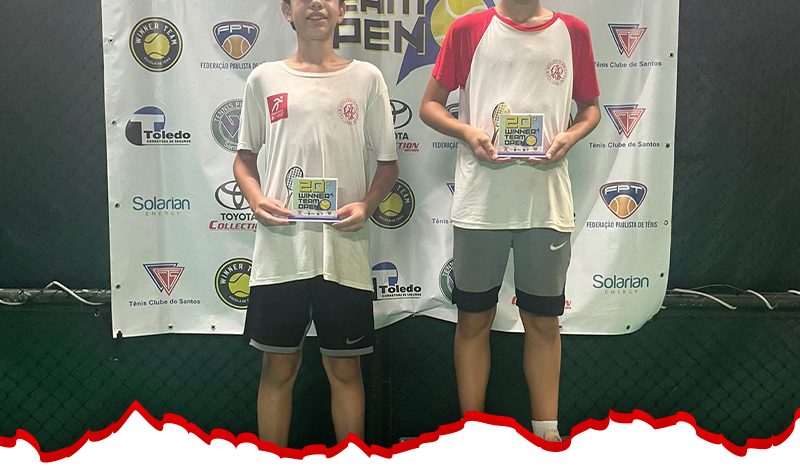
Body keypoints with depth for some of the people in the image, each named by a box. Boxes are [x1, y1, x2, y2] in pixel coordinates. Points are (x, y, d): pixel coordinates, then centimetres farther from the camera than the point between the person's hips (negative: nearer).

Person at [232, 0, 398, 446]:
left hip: (345, 248, 0)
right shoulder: (264, 79, 8)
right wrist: (256, 198, -7)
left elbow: (388, 163, 8)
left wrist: (367, 205, -10)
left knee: (345, 367, 9)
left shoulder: (366, 78, 6)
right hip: (280, 247, 1)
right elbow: (245, 157, 13)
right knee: (278, 367, 10)